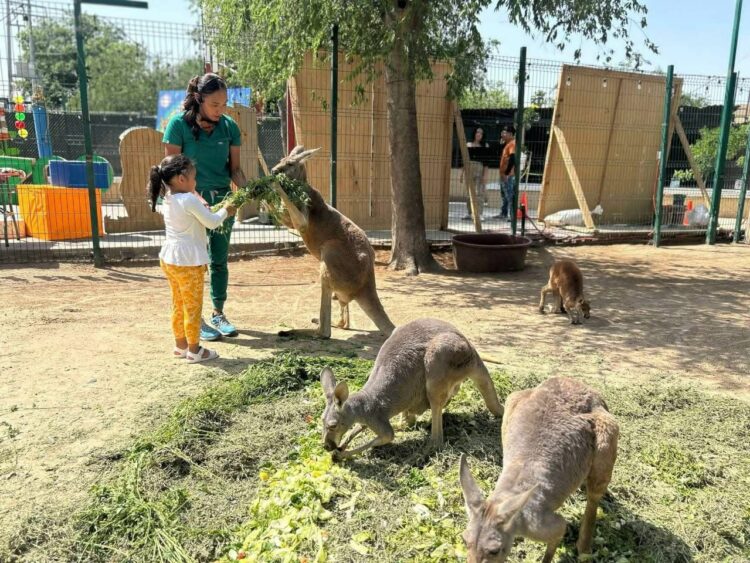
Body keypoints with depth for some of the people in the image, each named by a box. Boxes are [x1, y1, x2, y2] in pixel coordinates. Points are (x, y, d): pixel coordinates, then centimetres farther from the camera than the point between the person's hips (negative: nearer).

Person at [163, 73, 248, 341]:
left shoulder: (229, 126, 1)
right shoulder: (179, 124, -10)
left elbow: (234, 168, 5)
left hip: (222, 199, 4)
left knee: (220, 260, 11)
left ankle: (219, 314, 24)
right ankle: (196, 319, 13)